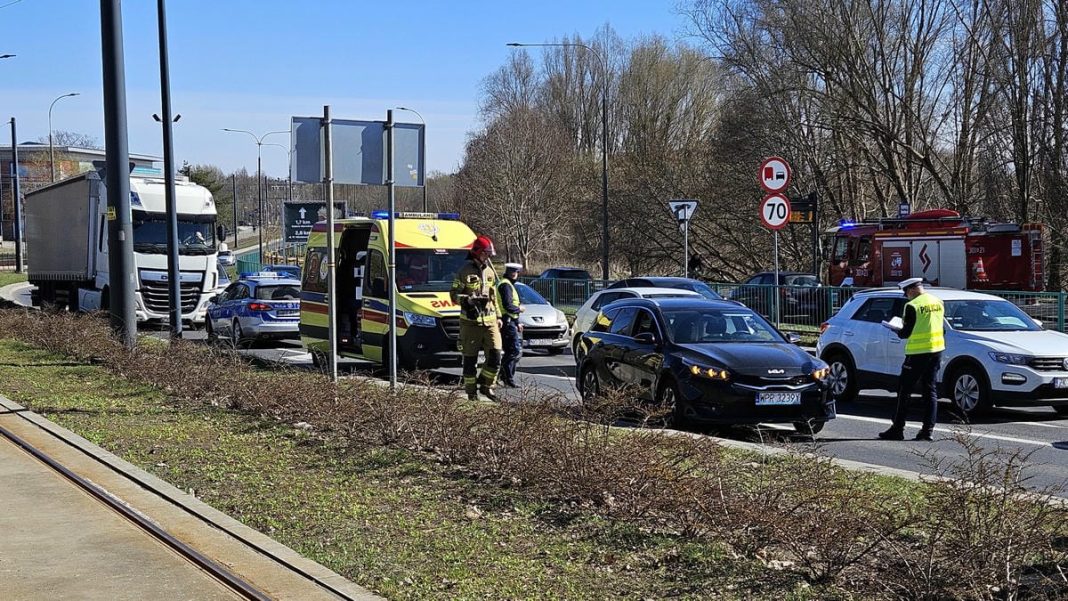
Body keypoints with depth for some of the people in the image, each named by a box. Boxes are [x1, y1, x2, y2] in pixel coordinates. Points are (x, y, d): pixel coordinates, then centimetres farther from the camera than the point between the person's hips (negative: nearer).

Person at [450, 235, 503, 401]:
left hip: (489, 321, 5)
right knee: (470, 359, 2)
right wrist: (469, 299, -21)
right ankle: (471, 392, 11)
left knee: (495, 356, -4)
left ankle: (486, 385, 14)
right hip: (471, 322, -5)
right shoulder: (465, 271, -4)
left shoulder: (489, 272, 15)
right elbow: (454, 295, -5)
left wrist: (498, 317, 18)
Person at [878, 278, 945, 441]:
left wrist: (898, 330, 9)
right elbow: (941, 327, 15)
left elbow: (906, 332, -13)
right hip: (936, 350, 7)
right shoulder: (938, 302, 7)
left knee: (904, 391, 3)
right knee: (930, 391, 10)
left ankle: (897, 429, 5)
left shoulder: (912, 306, -15)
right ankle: (928, 429, 6)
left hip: (918, 353, -7)